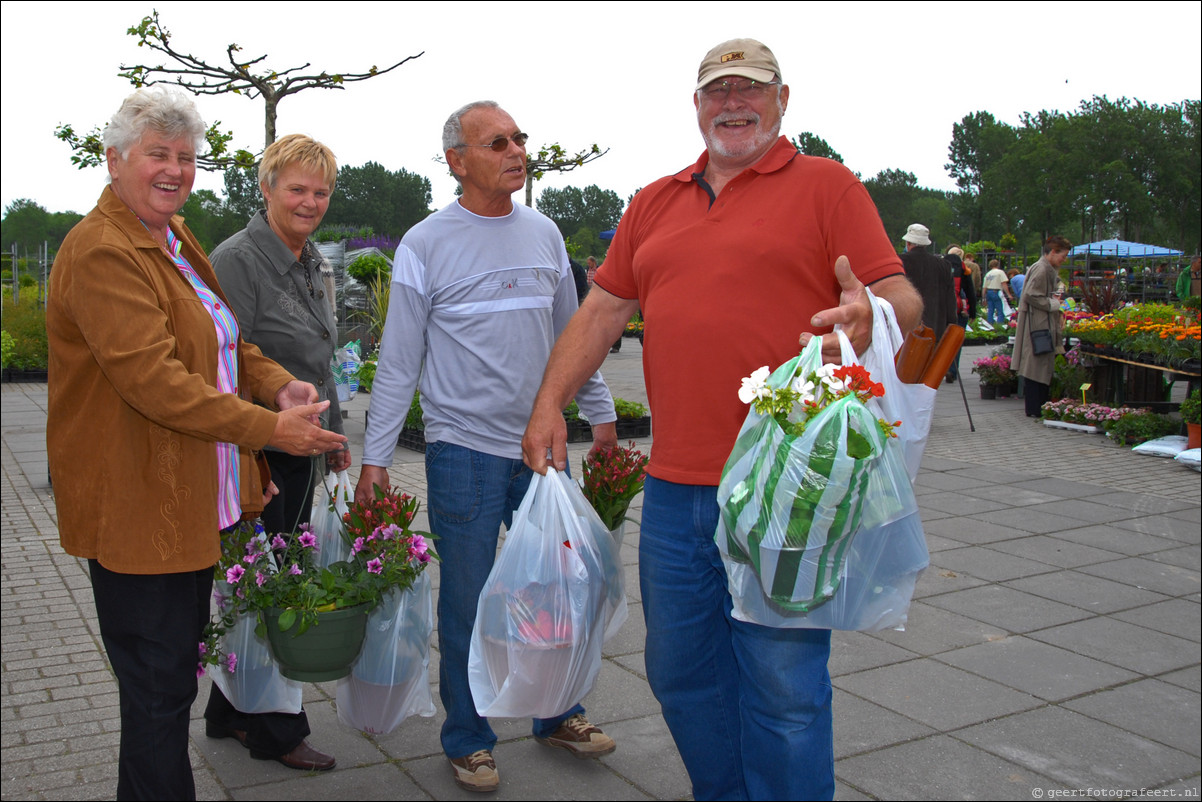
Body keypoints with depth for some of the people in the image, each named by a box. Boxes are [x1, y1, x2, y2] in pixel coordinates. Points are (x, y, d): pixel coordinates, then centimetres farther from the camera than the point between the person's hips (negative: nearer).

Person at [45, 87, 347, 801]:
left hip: (194, 501, 10)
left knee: (177, 665, 23)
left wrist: (277, 384, -4)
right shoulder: (101, 251, -18)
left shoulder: (177, 241, 15)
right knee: (159, 686, 1)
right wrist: (269, 428, -28)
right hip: (137, 510, -10)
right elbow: (152, 378, -27)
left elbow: (222, 340, 17)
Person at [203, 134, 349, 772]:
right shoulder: (237, 260, -14)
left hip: (301, 455, 9)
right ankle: (275, 733, 19)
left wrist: (333, 434, 23)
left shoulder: (315, 266, 13)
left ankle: (231, 714, 33)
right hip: (255, 455, -8)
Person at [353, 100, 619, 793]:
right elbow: (399, 360, -4)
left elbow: (571, 333, 16)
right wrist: (376, 457, -7)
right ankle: (468, 740, 23)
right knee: (468, 600, 5)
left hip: (544, 446, 4)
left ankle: (558, 714, 33)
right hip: (466, 449, -4)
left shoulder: (544, 234, 8)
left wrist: (602, 415, 16)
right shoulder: (426, 244, -4)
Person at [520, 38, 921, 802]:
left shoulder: (825, 185, 1)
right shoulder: (656, 203, 17)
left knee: (783, 687, 3)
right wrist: (549, 405, 9)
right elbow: (601, 311, 18)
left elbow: (903, 300, -6)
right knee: (681, 671, 17)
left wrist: (870, 317, -28)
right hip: (675, 486, 6)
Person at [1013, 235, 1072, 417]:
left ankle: (1040, 407, 18)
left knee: (1045, 367, 12)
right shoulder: (1040, 270, -14)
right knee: (1036, 368, -6)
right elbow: (1031, 296, -22)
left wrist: (1058, 314, 12)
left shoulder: (1050, 270, 18)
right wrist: (1054, 305, -13)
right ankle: (1034, 409, -2)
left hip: (1046, 326, 10)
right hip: (1037, 326, -10)